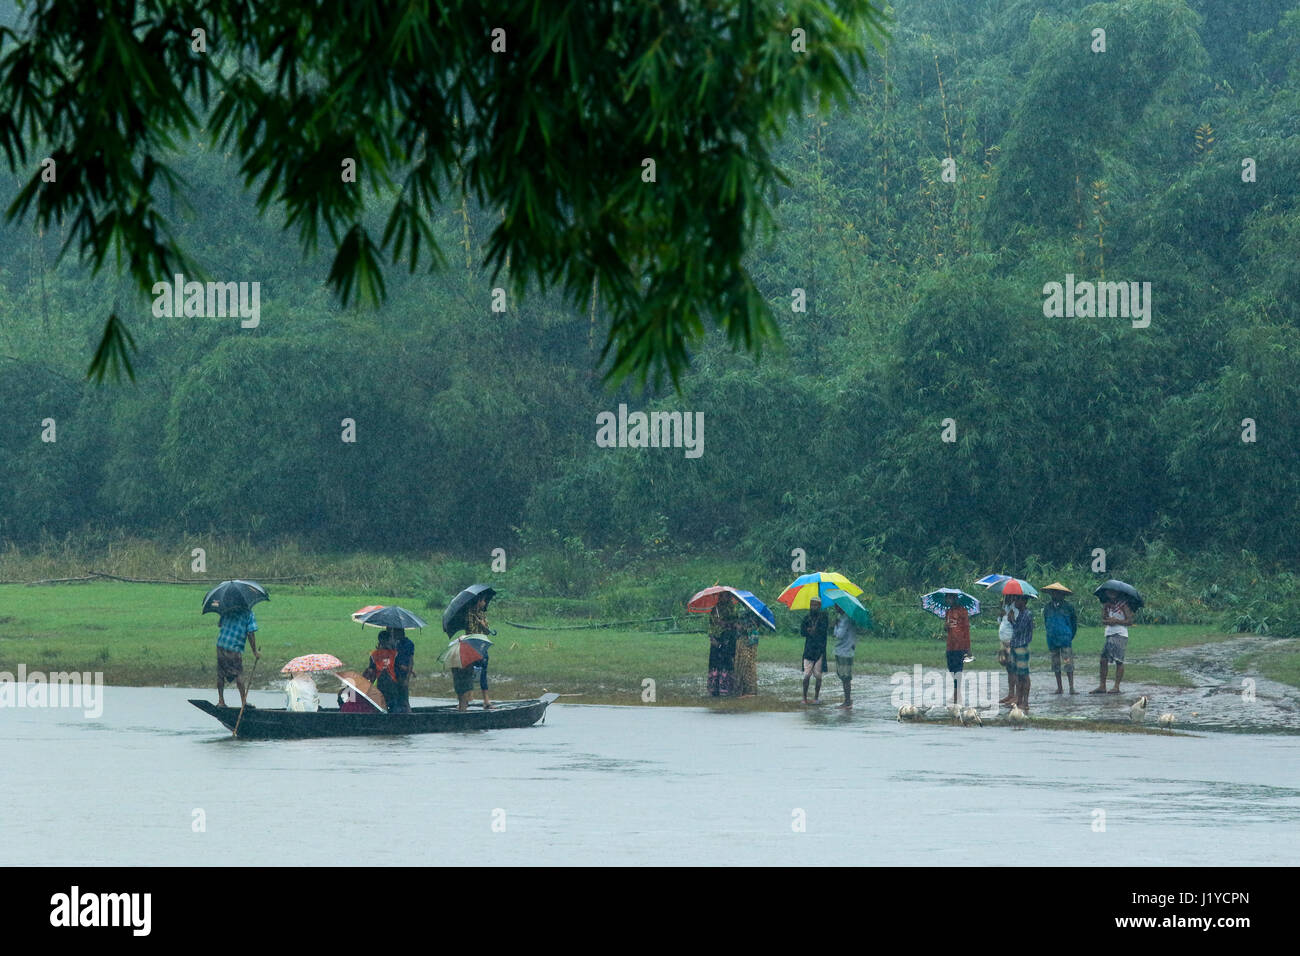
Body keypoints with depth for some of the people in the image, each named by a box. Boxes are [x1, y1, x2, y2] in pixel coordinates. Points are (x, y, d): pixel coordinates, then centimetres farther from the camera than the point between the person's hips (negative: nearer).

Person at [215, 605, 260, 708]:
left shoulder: (228, 609, 7)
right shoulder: (249, 613, -4)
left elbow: (219, 624, 17)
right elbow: (250, 634, -8)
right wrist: (255, 652, -1)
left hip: (221, 645, 4)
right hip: (235, 649, -4)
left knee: (220, 674, 10)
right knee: (239, 674, 4)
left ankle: (221, 701, 11)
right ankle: (243, 702, 3)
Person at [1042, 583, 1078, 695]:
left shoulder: (1068, 606, -1)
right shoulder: (1047, 607, 9)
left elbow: (1074, 622, 9)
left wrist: (1070, 636, 8)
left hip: (1065, 639, -4)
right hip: (1052, 639, 4)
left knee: (1068, 663, -9)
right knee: (1056, 664, 7)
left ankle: (1072, 688, -8)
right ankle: (1059, 688, 13)